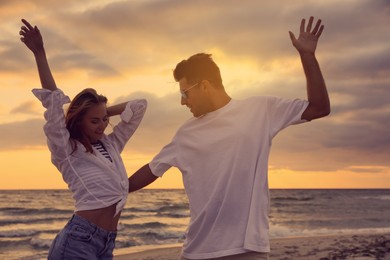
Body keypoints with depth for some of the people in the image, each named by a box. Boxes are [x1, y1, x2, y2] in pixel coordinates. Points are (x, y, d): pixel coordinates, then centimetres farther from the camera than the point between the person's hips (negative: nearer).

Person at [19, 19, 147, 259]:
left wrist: (105, 112, 14)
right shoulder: (68, 150, -3)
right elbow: (53, 102, -13)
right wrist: (39, 52, -17)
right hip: (78, 240, -7)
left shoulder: (111, 144, 14)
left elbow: (140, 106, 20)